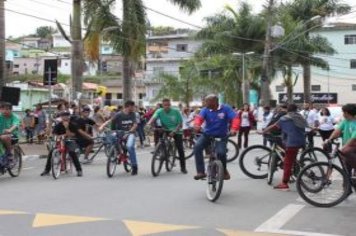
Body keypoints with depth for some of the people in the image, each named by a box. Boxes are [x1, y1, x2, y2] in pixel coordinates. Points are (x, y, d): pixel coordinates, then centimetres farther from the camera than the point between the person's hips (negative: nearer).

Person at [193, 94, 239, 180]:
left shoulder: (225, 109, -10)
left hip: (221, 136, -2)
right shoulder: (205, 110, -4)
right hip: (207, 135, 2)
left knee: (221, 152, -26)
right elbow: (199, 118, -20)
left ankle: (224, 170, 6)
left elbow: (235, 118, -19)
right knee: (197, 147, -23)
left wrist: (234, 129, -39)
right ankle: (201, 172, -18)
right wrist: (197, 125, -44)